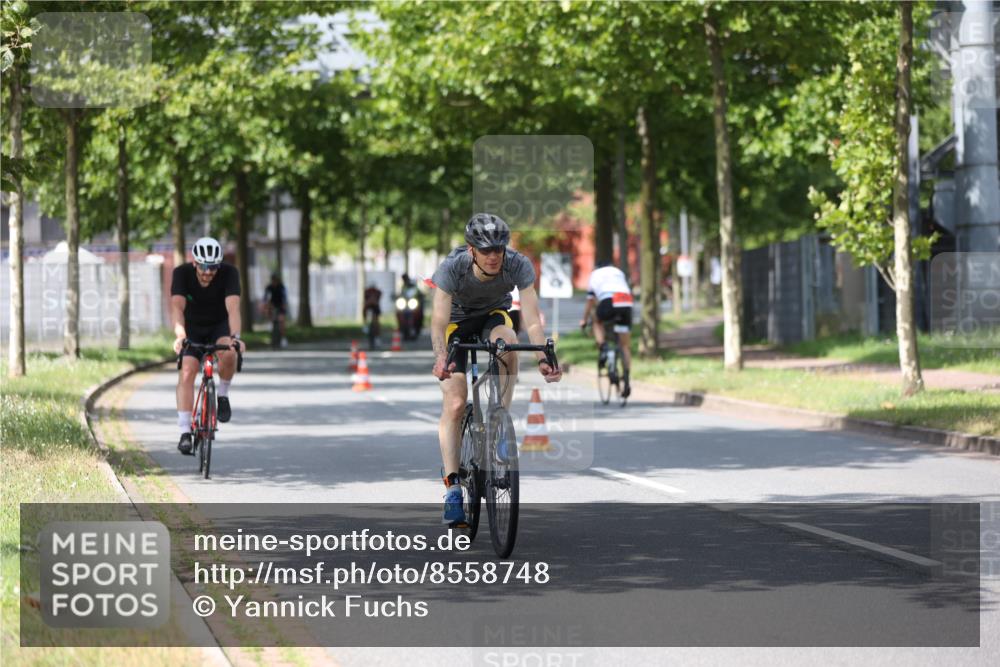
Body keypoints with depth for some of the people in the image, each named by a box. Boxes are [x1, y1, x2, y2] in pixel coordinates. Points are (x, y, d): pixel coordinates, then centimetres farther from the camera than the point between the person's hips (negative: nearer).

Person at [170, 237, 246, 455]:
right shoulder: (182, 273, -23)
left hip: (220, 326, 0)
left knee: (228, 353, -33)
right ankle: (185, 432, -21)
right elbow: (177, 307, -35)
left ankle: (223, 394, -6)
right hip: (193, 328, 1)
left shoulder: (229, 273, -25)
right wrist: (180, 336, -53)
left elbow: (233, 308, -37)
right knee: (187, 373, -20)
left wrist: (235, 336, -54)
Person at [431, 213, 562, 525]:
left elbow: (532, 319, -33)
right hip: (458, 320, -1)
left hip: (494, 314, 1)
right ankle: (452, 489, -12)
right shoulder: (452, 268, -33)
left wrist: (543, 359, -50)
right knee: (454, 405, -15)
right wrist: (440, 358, -58)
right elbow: (439, 321, -39)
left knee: (507, 343, -37)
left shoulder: (518, 265, -29)